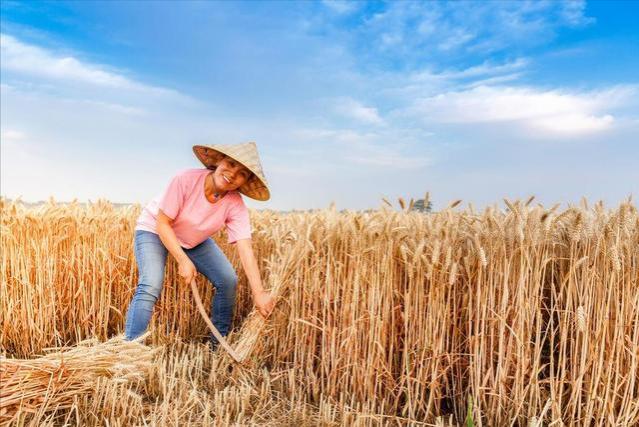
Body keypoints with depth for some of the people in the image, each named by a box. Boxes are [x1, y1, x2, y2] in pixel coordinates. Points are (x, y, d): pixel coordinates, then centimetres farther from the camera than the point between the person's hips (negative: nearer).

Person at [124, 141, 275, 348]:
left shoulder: (235, 205, -24)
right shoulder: (186, 179, -33)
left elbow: (245, 249, -32)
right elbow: (163, 224, -25)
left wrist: (259, 293, -40)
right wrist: (183, 260, -30)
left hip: (195, 240, 4)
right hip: (154, 230, -3)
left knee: (228, 281, -6)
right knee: (151, 287, -25)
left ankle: (219, 343, 14)